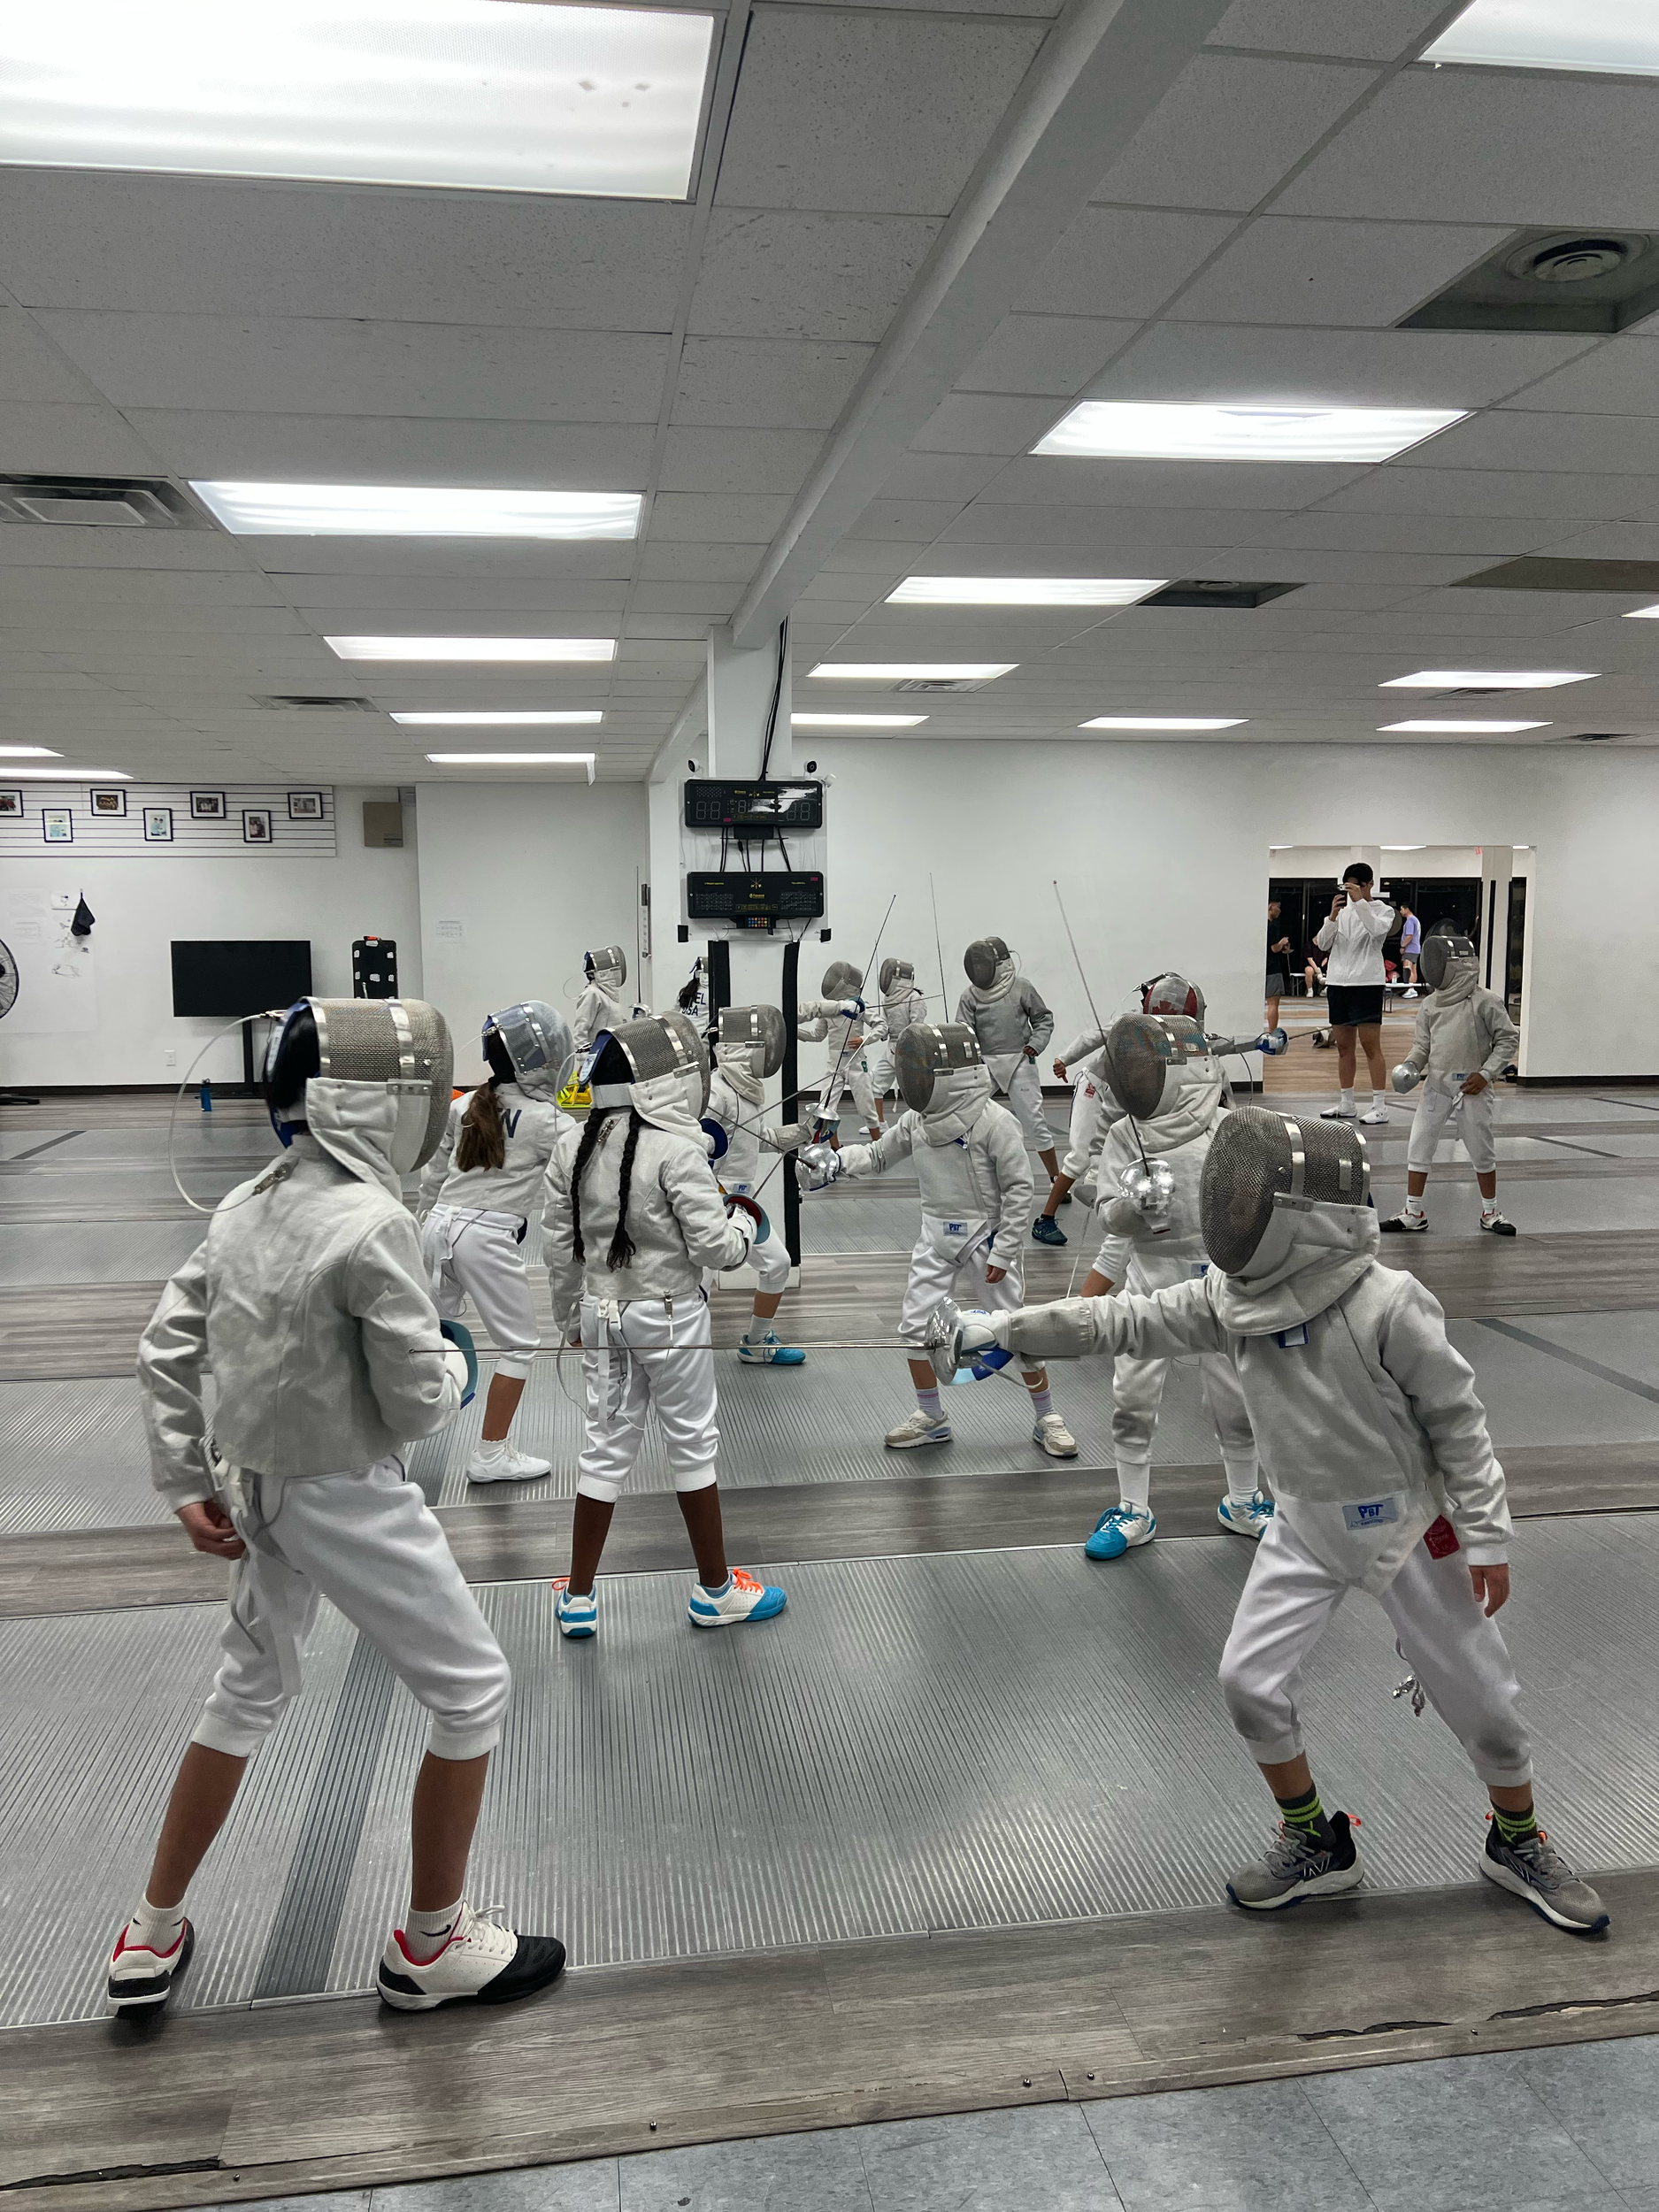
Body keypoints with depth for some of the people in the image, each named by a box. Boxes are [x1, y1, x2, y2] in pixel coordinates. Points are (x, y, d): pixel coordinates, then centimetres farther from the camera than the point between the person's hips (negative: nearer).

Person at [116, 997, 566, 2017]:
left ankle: (154, 1936, 37)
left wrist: (189, 1482, 12)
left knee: (251, 1694, 26)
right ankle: (431, 1945, 22)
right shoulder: (372, 1225, -24)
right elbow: (417, 1404, -21)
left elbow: (166, 1349, 6)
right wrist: (453, 1361, 1)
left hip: (259, 1492, 8)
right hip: (349, 1500, -8)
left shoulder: (246, 1208, -1)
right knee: (474, 1693, 9)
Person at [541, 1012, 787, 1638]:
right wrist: (744, 1218, 2)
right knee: (692, 1444, 10)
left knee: (606, 1447, 14)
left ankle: (577, 1598, 19)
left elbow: (559, 1249, 4)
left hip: (601, 1315, 5)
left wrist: (571, 1320, 17)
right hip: (670, 1318, -5)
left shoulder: (571, 1148, -3)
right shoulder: (675, 1151, -21)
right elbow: (715, 1249, -19)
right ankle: (715, 1590, 23)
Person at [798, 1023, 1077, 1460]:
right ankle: (931, 1418, 22)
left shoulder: (994, 1122, -20)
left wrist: (1003, 1253, -16)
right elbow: (877, 1157, 10)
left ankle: (1045, 1419, 19)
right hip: (936, 1239, 6)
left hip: (985, 1239, -6)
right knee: (914, 1326, 4)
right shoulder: (916, 1120, -2)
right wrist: (834, 1161, -10)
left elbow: (1018, 1189, -16)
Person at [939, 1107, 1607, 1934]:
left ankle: (1517, 1844, 38)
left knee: (1481, 1698, 9)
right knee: (1250, 1683, -2)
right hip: (1306, 1525, 4)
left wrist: (1485, 1537, -11)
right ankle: (1315, 1845, 22)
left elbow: (1456, 1420, -16)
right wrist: (1002, 1330, -13)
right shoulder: (1233, 1296, -11)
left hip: (1405, 1522, -4)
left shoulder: (1385, 1305, -26)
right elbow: (1123, 1322, -8)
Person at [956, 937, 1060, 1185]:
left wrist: (1034, 1046, -11)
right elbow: (964, 1032, -5)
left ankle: (1056, 1179, 8)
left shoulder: (1022, 988, -6)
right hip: (984, 1063, 3)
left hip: (1019, 1063, -3)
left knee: (1034, 1122, -5)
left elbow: (1044, 1020, 3)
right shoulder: (971, 995, 0)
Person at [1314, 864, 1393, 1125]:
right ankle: (1347, 1103, 16)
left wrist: (1360, 901, -23)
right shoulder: (1342, 909, 12)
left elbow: (1377, 929, -20)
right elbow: (1322, 944, 3)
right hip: (1338, 983, 5)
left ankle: (1379, 1105, -5)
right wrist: (1332, 916, -11)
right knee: (1344, 1047, 9)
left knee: (1371, 1047, -7)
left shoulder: (1384, 910, 2)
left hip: (1367, 983, -5)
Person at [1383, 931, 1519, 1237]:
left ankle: (1490, 1212, 22)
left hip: (1472, 1088, -4)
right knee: (1418, 1146, 2)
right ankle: (1413, 1213, 10)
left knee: (1482, 1151, 7)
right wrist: (1410, 1065, -10)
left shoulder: (1486, 1001, -10)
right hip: (1436, 1085, 4)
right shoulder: (1431, 1003, 4)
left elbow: (1508, 1039, -4)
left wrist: (1486, 1073, -12)